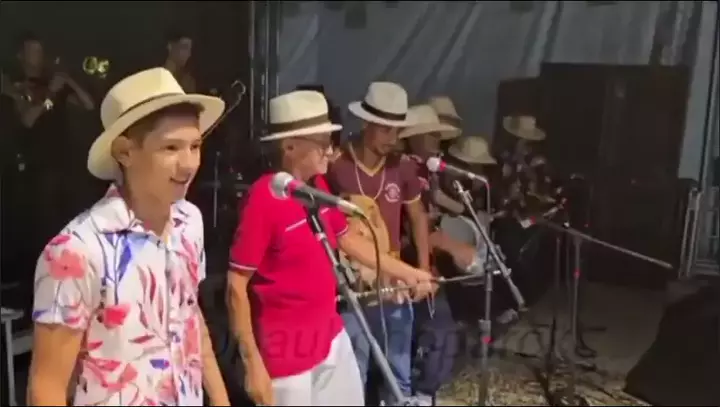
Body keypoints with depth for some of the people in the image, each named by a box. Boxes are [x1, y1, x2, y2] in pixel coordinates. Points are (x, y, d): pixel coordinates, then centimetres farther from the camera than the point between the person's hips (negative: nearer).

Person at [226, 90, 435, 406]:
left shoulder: (318, 186, 1)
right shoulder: (264, 199, -23)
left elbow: (345, 238, 17)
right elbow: (236, 286, -19)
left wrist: (405, 273, 17)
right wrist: (252, 363, -19)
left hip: (331, 336, 8)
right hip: (286, 350, -8)